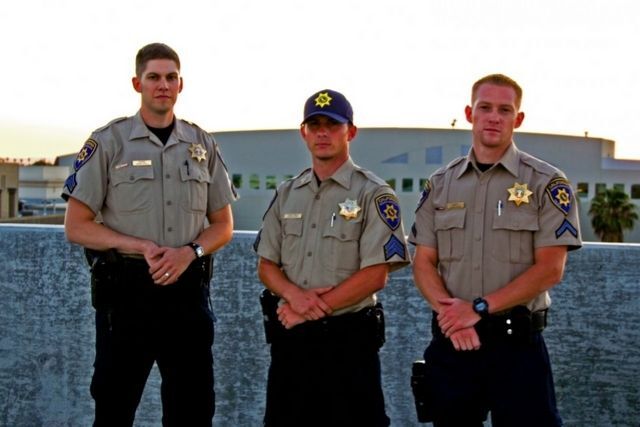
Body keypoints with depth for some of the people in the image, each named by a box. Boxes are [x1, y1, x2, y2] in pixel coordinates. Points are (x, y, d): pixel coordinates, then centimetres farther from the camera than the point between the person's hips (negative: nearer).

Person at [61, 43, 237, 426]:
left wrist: (189, 252, -9)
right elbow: (76, 226, -2)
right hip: (126, 289, -3)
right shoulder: (108, 142, 0)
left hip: (188, 289, 3)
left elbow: (223, 225, 12)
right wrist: (141, 246, -15)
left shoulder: (203, 145, 10)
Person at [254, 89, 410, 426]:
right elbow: (266, 265, 11)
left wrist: (311, 310, -13)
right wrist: (295, 294, -11)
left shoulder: (373, 194, -5)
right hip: (290, 336, 5)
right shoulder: (286, 194, 12)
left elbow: (375, 275, -12)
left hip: (348, 337, -5)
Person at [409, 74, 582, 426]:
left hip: (517, 342, -3)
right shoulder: (440, 184, 9)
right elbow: (424, 263, 6)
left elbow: (550, 269, -9)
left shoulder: (546, 183, -2)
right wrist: (451, 313, -11)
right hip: (450, 341, 3)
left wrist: (479, 308, -15)